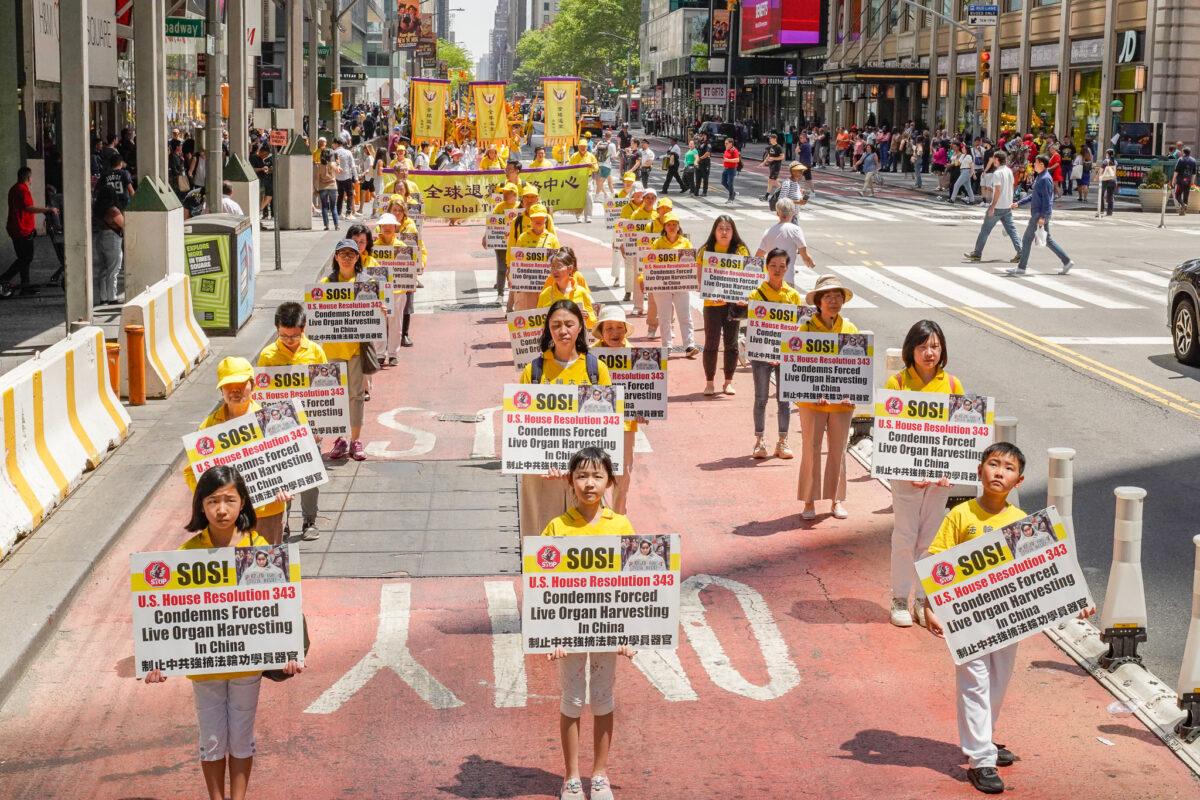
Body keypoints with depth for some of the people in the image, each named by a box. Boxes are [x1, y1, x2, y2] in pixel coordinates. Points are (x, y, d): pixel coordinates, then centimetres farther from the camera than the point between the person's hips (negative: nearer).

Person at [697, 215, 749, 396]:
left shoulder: (741, 250, 3)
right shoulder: (705, 251, 2)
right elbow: (700, 277, 1)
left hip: (733, 302, 1)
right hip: (712, 303, -1)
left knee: (731, 343, 8)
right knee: (711, 343, 1)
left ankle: (729, 381, 18)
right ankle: (709, 382, 11)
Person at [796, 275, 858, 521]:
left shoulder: (851, 330, 2)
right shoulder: (807, 329, -6)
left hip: (842, 401, 2)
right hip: (812, 400, -2)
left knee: (838, 451, 10)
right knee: (811, 451, 3)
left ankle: (836, 499, 21)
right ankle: (809, 501, 11)